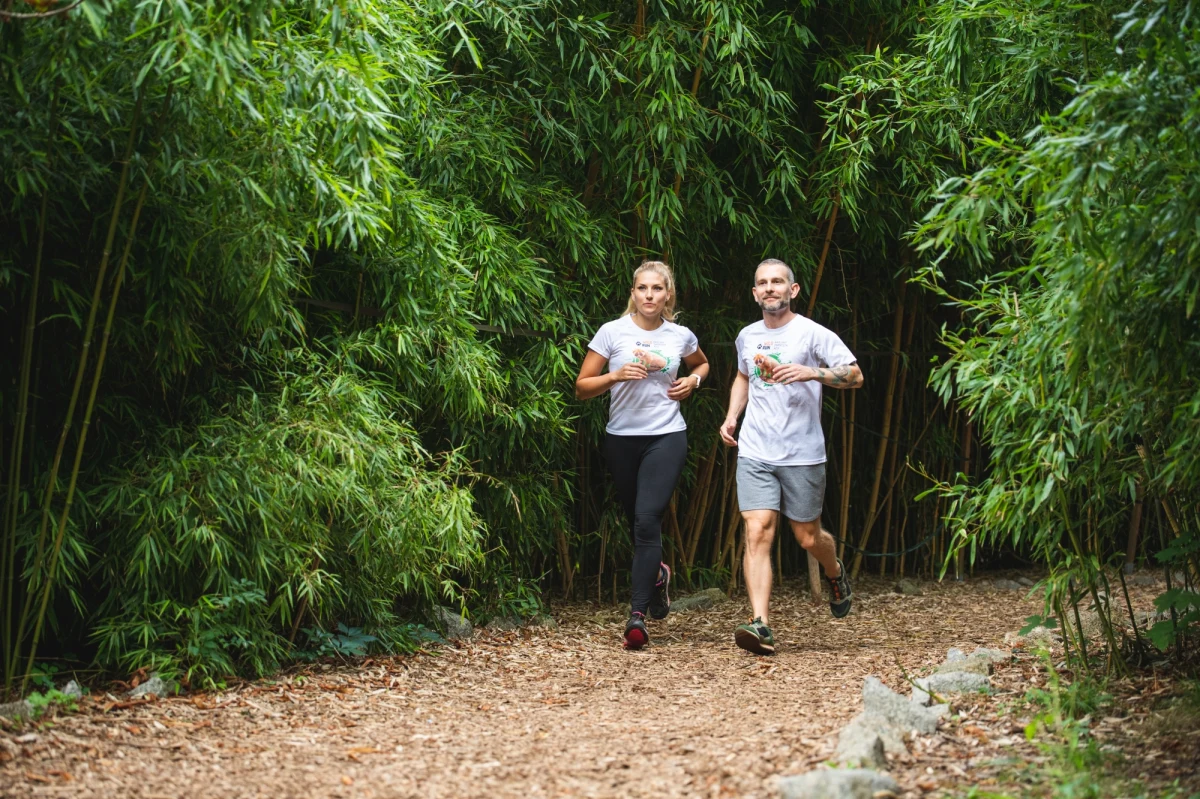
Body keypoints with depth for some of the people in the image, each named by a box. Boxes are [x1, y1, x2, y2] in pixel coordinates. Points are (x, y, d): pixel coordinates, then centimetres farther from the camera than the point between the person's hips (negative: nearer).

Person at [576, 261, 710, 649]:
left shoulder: (681, 336, 4)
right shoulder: (613, 332, -2)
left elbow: (702, 364, 27)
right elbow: (582, 387, -2)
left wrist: (692, 381, 5)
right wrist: (615, 376, -19)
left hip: (666, 437, -1)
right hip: (622, 438, 1)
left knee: (648, 519, -16)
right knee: (636, 520, 11)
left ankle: (638, 614, -18)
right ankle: (656, 573, 44)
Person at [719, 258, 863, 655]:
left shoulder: (812, 333, -5)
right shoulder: (747, 336, 11)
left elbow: (855, 375, -11)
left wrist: (811, 372, -26)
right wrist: (731, 416, 14)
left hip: (803, 454, -3)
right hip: (755, 453, 3)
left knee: (808, 537, 8)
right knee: (757, 533, -12)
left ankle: (835, 574, 44)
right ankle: (761, 626, -18)